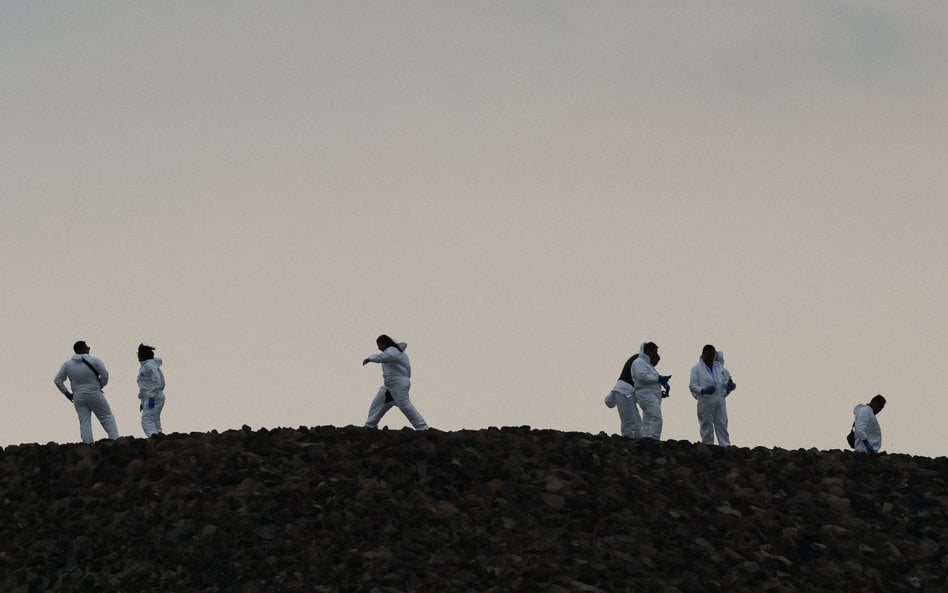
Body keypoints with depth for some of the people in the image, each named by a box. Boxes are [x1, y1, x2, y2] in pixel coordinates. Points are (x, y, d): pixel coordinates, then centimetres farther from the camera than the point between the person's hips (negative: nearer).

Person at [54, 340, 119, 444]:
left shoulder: (67, 364, 1)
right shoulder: (94, 360, -10)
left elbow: (57, 380, 3)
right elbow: (105, 374, -11)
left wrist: (66, 393, 10)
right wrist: (100, 386, 6)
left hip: (78, 397, 3)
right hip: (94, 394, -3)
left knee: (84, 422, 7)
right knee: (107, 417, 7)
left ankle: (88, 443, -2)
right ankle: (115, 440, 0)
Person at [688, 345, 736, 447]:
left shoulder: (719, 367, 15)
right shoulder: (697, 369, 0)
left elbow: (725, 383, 19)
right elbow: (692, 385, -7)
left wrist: (729, 386, -4)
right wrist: (703, 390, -25)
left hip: (720, 401, 4)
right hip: (705, 402, -4)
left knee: (722, 427, 1)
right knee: (706, 428, 1)